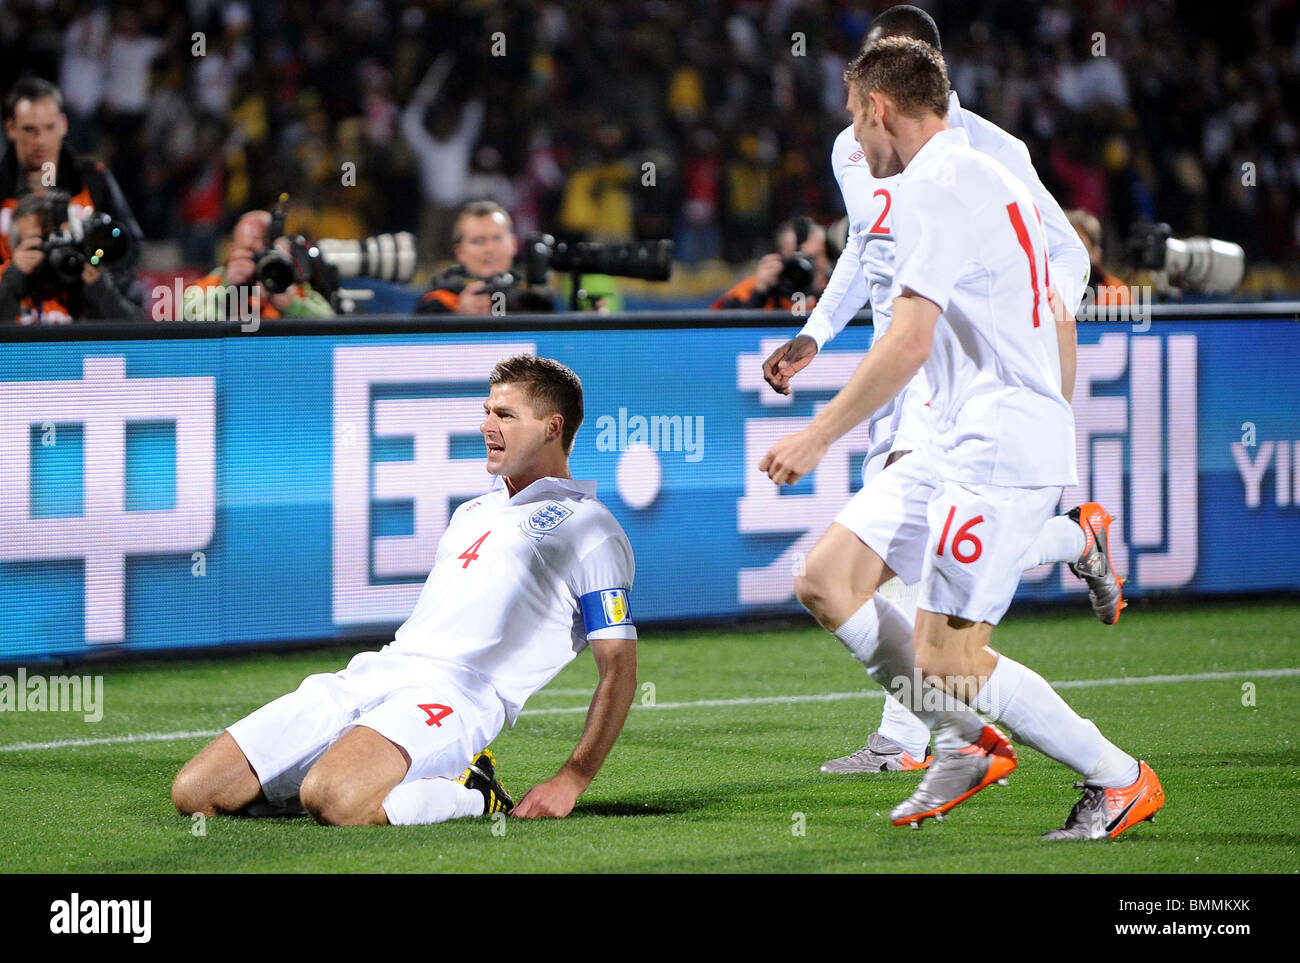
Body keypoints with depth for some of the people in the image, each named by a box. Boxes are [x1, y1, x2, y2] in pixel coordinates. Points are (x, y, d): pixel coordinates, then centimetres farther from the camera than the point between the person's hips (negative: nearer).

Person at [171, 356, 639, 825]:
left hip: (453, 693, -8)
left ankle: (473, 794, -9)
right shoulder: (470, 513, 29)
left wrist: (572, 779, -13)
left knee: (331, 799, -37)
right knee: (193, 792, -6)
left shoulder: (589, 529, 6)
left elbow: (618, 669, -1)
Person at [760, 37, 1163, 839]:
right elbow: (1054, 318, 22)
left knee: (946, 663, -9)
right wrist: (1053, 433, 28)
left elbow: (910, 341, -22)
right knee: (828, 582, 7)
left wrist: (819, 434, -18)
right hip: (958, 446, 10)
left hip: (996, 455, -10)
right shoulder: (993, 179, 18)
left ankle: (1119, 779, 2)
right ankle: (970, 744, 11)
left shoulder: (934, 188, -13)